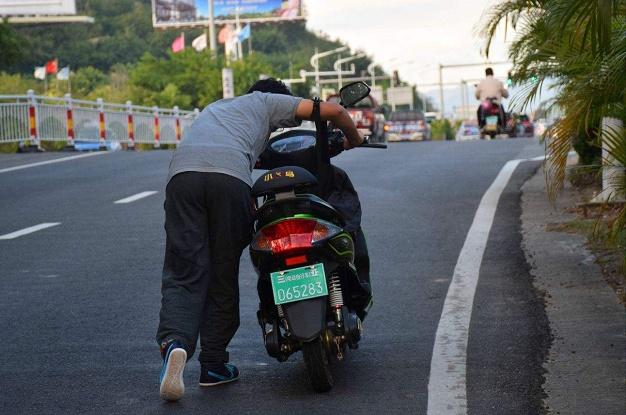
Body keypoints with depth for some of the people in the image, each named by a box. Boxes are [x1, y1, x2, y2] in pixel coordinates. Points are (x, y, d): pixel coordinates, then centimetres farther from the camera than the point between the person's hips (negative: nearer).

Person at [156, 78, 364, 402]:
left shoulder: (216, 106, 45)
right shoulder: (268, 102, 30)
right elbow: (333, 111, 23)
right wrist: (354, 140, 43)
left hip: (182, 171, 3)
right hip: (230, 176, -3)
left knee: (183, 274, -1)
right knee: (223, 275, 8)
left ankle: (174, 342, -28)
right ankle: (213, 365, 11)